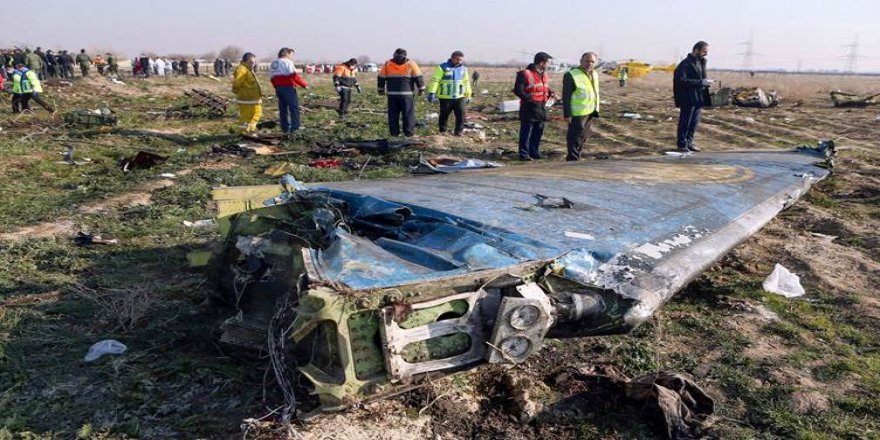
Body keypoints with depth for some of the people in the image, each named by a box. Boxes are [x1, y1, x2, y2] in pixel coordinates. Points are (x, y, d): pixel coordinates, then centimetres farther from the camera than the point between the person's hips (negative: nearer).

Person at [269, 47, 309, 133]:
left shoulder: (272, 64, 16)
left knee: (282, 108, 12)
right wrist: (305, 84, -7)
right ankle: (295, 127, -7)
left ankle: (285, 128, 13)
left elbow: (272, 78, 15)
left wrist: (277, 88, 20)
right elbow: (294, 75, -14)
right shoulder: (287, 62, -8)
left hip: (278, 88, 8)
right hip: (288, 87, -8)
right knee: (294, 107, -3)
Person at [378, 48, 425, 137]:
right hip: (406, 94, -2)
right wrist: (421, 89, 9)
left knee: (393, 114, 8)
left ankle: (394, 132, 9)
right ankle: (409, 132, 2)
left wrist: (381, 90, 21)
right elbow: (418, 77, 1)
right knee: (408, 113, 3)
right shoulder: (411, 64, 3)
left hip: (392, 94, 2)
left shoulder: (387, 64, 9)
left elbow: (381, 78, 12)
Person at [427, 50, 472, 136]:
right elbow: (435, 80, -10)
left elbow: (466, 82, 23)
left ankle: (458, 131, 10)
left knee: (461, 114, -3)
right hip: (445, 97, -4)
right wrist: (432, 93, -20)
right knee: (444, 115, 4)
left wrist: (468, 95, 24)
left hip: (459, 97, 4)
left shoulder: (463, 69, 12)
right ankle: (442, 131, 18)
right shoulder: (443, 67, -5)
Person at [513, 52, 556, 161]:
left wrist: (551, 93, 4)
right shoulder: (525, 74, -13)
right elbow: (518, 90, -16)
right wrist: (530, 99, -19)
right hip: (529, 108, -8)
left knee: (538, 132, 14)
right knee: (526, 132, -1)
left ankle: (534, 153, 26)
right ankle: (524, 154, 6)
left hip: (541, 108, 8)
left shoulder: (544, 74, 13)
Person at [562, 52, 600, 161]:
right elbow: (566, 96, -15)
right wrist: (567, 114, -18)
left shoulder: (595, 74, 11)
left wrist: (596, 109, 17)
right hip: (578, 114, -8)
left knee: (583, 137, 16)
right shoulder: (571, 75, -13)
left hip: (590, 112, 8)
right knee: (575, 138, -4)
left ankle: (574, 157, 28)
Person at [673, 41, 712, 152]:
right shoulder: (686, 64, -14)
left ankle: (689, 142, 22)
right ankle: (682, 144, 8)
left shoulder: (701, 62, 14)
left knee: (694, 122, 12)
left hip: (699, 97, 8)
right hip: (688, 98, -8)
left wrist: (706, 82, 4)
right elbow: (682, 80, -22)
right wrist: (701, 82, -22)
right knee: (685, 122, -1)